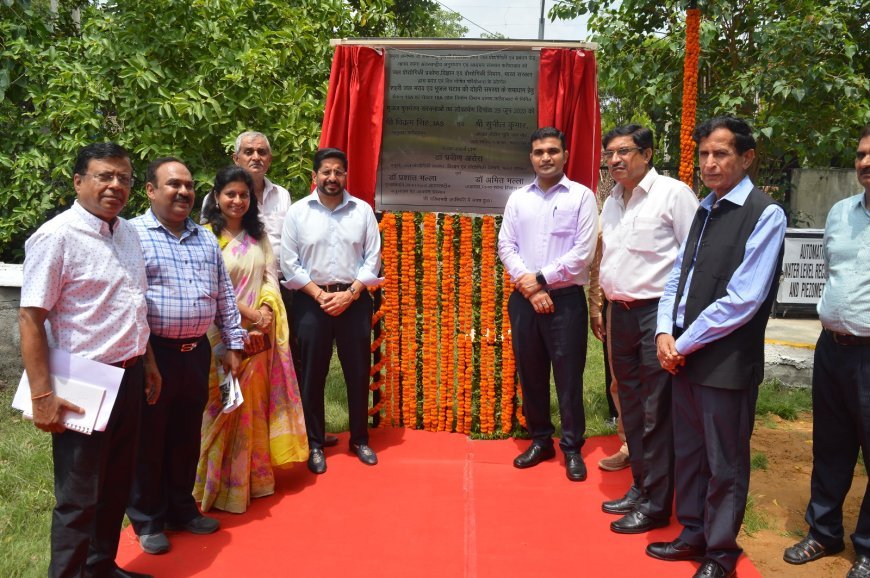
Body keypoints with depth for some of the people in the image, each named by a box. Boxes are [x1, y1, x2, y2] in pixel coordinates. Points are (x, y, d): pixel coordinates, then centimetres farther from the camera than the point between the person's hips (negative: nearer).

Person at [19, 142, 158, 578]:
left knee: (116, 486, 19)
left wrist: (147, 362, 19)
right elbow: (30, 319, -17)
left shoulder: (127, 233, 8)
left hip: (128, 378, 8)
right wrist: (42, 396, -20)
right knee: (79, 498, 5)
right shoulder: (57, 236, -15)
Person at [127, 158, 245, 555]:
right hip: (153, 353, -5)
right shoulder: (132, 235, -6)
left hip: (197, 352, 5)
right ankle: (148, 521, 23)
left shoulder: (206, 239, 13)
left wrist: (233, 345, 12)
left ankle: (183, 509, 32)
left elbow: (224, 297, 15)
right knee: (149, 439, 7)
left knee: (187, 436, 16)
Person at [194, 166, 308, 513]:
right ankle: (222, 485, 14)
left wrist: (266, 309, -9)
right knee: (224, 409, 1)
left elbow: (270, 275, 9)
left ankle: (253, 478, 25)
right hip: (223, 333, -6)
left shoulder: (258, 235, 13)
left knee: (254, 407, 12)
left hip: (258, 333, 6)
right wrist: (251, 315, -14)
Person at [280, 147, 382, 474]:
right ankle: (314, 444, 20)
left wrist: (349, 294, -9)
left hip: (354, 300, 1)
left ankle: (360, 439, 25)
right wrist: (320, 294, -11)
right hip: (311, 301, -1)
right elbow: (289, 262, -3)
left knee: (358, 372, 8)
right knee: (312, 374, 6)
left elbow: (372, 258, 1)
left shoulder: (363, 211, 3)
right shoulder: (297, 212, 0)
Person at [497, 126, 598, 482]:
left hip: (566, 299, -3)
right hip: (523, 299, 4)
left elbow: (583, 252, -9)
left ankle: (572, 448, 16)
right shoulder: (517, 199, 9)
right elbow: (505, 246, 3)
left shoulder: (581, 196, -1)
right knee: (530, 373, 11)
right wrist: (529, 288, -10)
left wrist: (541, 279, -10)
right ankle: (540, 440, 26)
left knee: (569, 376, 2)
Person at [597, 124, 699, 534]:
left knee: (656, 413, -1)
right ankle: (639, 487, 30)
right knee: (631, 407, 15)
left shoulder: (673, 194, -9)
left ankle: (655, 505, 12)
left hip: (657, 313, -7)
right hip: (620, 313, 8)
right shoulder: (612, 201, 14)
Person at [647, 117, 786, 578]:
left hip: (727, 361, -7)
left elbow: (743, 299, -18)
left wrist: (685, 344, -13)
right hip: (684, 355, 7)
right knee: (687, 453, 18)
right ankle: (694, 535, 36)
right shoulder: (703, 211, 12)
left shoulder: (765, 214, -12)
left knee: (725, 463, 8)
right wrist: (665, 332, -4)